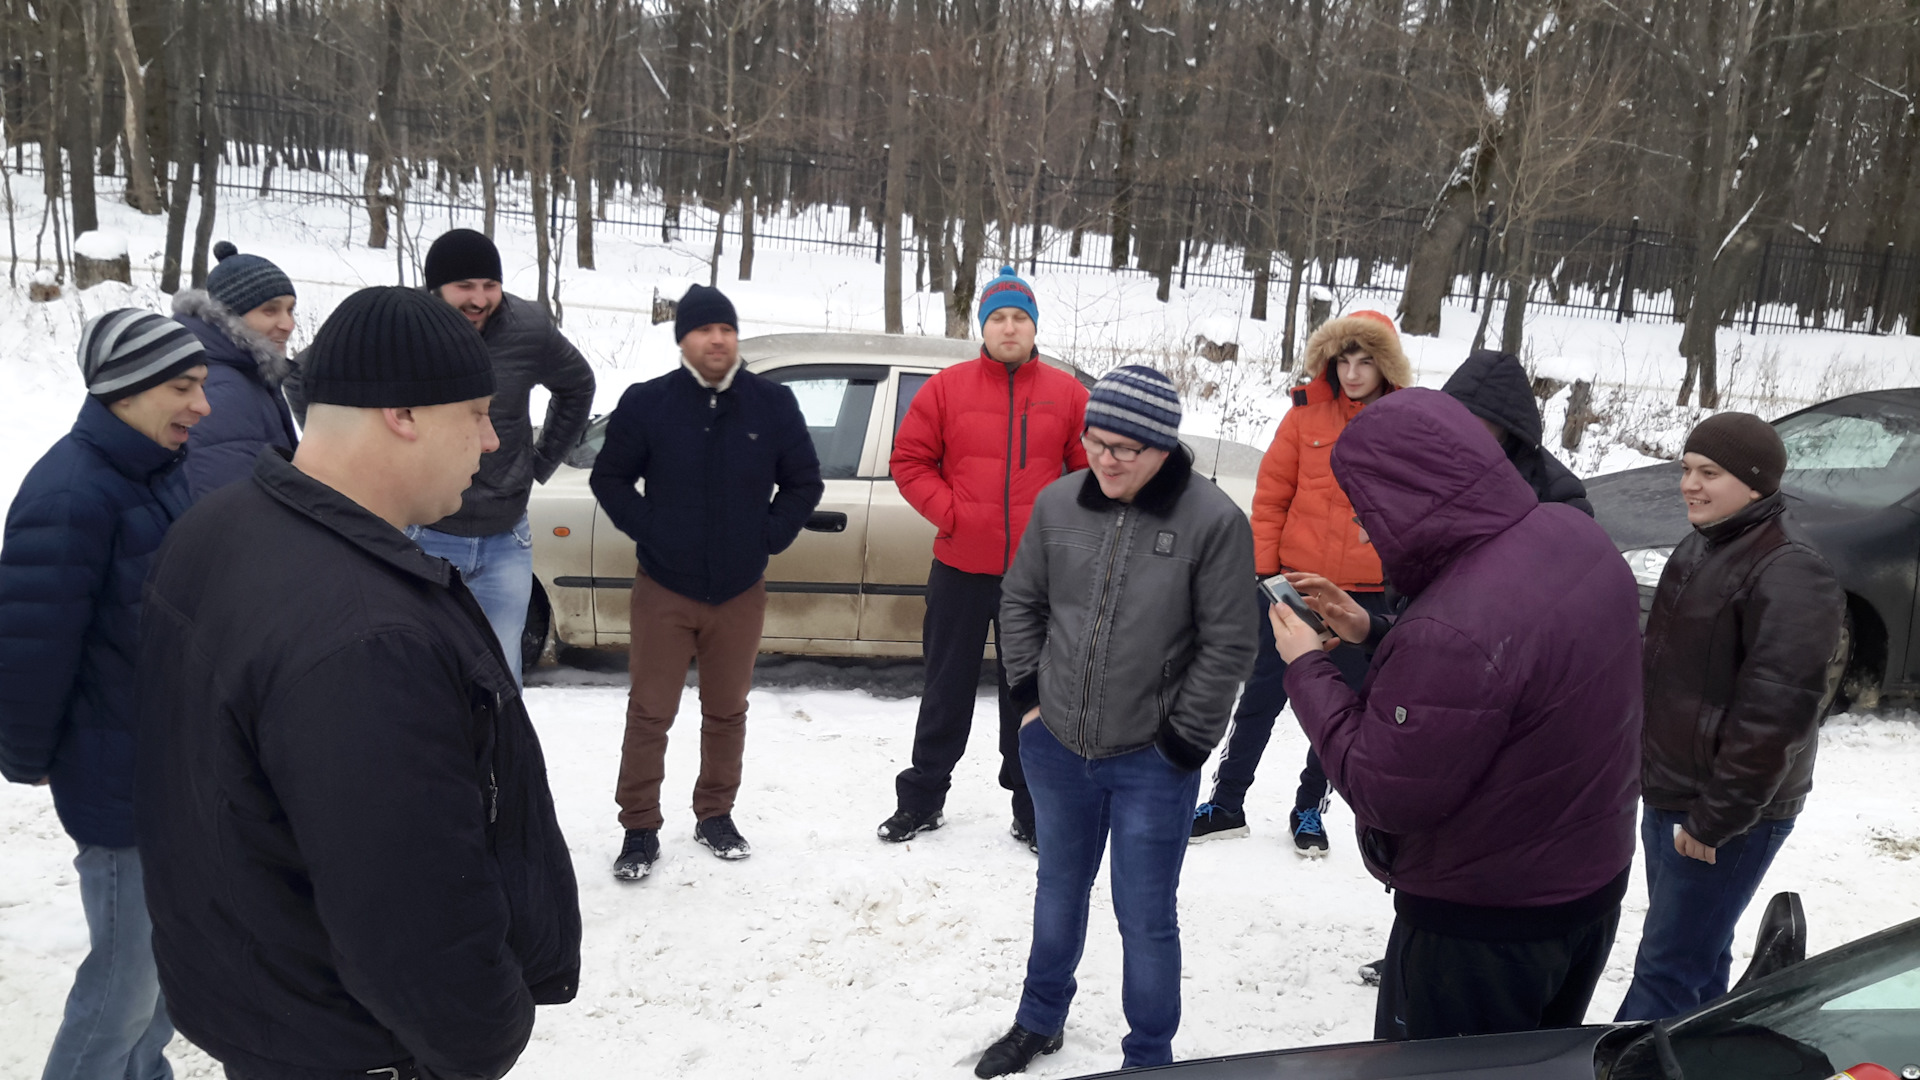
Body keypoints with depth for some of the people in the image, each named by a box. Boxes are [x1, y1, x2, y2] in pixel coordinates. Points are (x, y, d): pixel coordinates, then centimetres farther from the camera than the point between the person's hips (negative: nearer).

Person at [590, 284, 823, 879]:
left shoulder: (772, 404, 0)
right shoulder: (646, 402, -4)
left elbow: (804, 483, 7)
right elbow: (609, 478, 3)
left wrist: (769, 536, -2)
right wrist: (648, 531, -6)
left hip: (741, 590, 2)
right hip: (664, 589, -2)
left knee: (726, 712, 13)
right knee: (649, 713, 1)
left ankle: (715, 815, 29)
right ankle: (640, 829, 14)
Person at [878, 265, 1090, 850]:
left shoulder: (1067, 393, 1)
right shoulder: (947, 387, 0)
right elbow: (909, 459, 2)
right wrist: (949, 512, -10)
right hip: (960, 567, 0)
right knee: (947, 689, 13)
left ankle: (1032, 810, 22)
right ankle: (922, 798, 27)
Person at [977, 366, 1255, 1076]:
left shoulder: (1212, 521, -16)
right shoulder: (1057, 504, -4)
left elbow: (1228, 644, -12)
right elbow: (1021, 600, 10)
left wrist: (1183, 741, -10)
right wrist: (1029, 692, 5)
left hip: (1152, 763, -4)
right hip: (1056, 748, 4)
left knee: (1145, 917, 7)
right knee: (1059, 890, 23)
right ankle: (1039, 1022, 45)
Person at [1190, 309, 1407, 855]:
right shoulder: (1307, 413, -2)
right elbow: (1271, 496, 1)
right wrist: (1262, 568, -3)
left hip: (1368, 594, 0)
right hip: (1295, 583, 0)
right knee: (1263, 696, 9)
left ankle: (1309, 809, 30)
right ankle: (1226, 803, 22)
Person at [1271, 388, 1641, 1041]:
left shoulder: (1453, 631, -37)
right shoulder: (1576, 533, -7)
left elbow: (1383, 795, -26)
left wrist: (1307, 670, -15)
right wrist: (1375, 633, 3)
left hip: (1483, 925, -8)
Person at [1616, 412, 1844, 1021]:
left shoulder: (1790, 575, -20)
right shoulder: (1700, 548, 9)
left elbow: (1774, 716, -24)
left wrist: (1714, 820, -20)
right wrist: (1651, 770, 17)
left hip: (1727, 816, -9)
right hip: (1666, 796, 9)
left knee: (1668, 970, -2)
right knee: (1699, 955, 21)